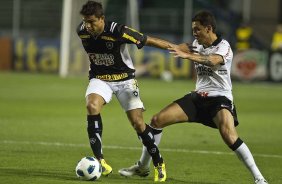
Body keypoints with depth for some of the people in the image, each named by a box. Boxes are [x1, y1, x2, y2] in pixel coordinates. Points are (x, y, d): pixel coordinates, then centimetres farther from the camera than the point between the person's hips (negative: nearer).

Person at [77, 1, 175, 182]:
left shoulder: (117, 31, -27)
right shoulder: (82, 31, -13)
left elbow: (149, 40, -20)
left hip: (124, 78, -3)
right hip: (99, 78, 3)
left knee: (138, 123, -7)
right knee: (92, 106, -28)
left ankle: (159, 163, 16)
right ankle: (100, 161, -25)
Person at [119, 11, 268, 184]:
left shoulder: (223, 46, -14)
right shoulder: (198, 45, 7)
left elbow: (212, 60, -34)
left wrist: (186, 55, -48)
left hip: (219, 98, -7)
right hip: (198, 97, 7)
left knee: (228, 134, -34)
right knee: (157, 120, 0)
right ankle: (142, 167, 17)